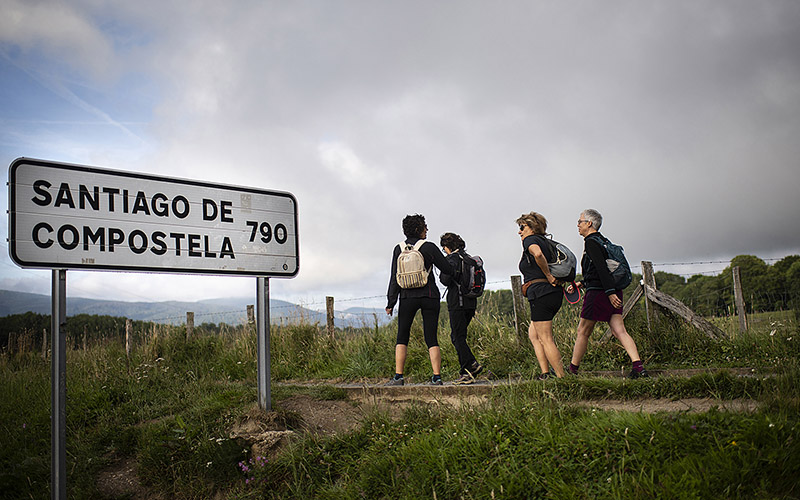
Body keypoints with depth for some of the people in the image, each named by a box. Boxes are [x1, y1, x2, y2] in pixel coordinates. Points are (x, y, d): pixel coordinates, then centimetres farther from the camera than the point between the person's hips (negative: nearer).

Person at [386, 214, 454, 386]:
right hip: (430, 296, -1)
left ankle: (398, 376, -1)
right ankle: (437, 377, -3)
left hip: (408, 297, 1)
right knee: (431, 339, 4)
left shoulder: (399, 249, 2)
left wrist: (391, 302, 2)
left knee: (402, 338, 8)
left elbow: (394, 278, -1)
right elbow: (448, 269, 1)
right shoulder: (429, 247, -4)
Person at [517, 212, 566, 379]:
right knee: (533, 333, 17)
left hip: (541, 292, -9)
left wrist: (548, 275, -18)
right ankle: (545, 373, 11)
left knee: (546, 339, -5)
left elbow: (538, 253, -27)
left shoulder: (530, 240, -5)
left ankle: (561, 378, -5)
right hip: (555, 293, 9)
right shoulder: (547, 242, 20)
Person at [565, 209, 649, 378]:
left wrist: (610, 292, -25)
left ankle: (572, 369, 14)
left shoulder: (591, 242, -9)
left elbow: (601, 268, -19)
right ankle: (638, 367, -13)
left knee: (582, 332, 3)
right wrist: (581, 283, 27)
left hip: (598, 293, -9)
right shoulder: (602, 240, 19)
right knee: (619, 331, -1)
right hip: (613, 292, 9)